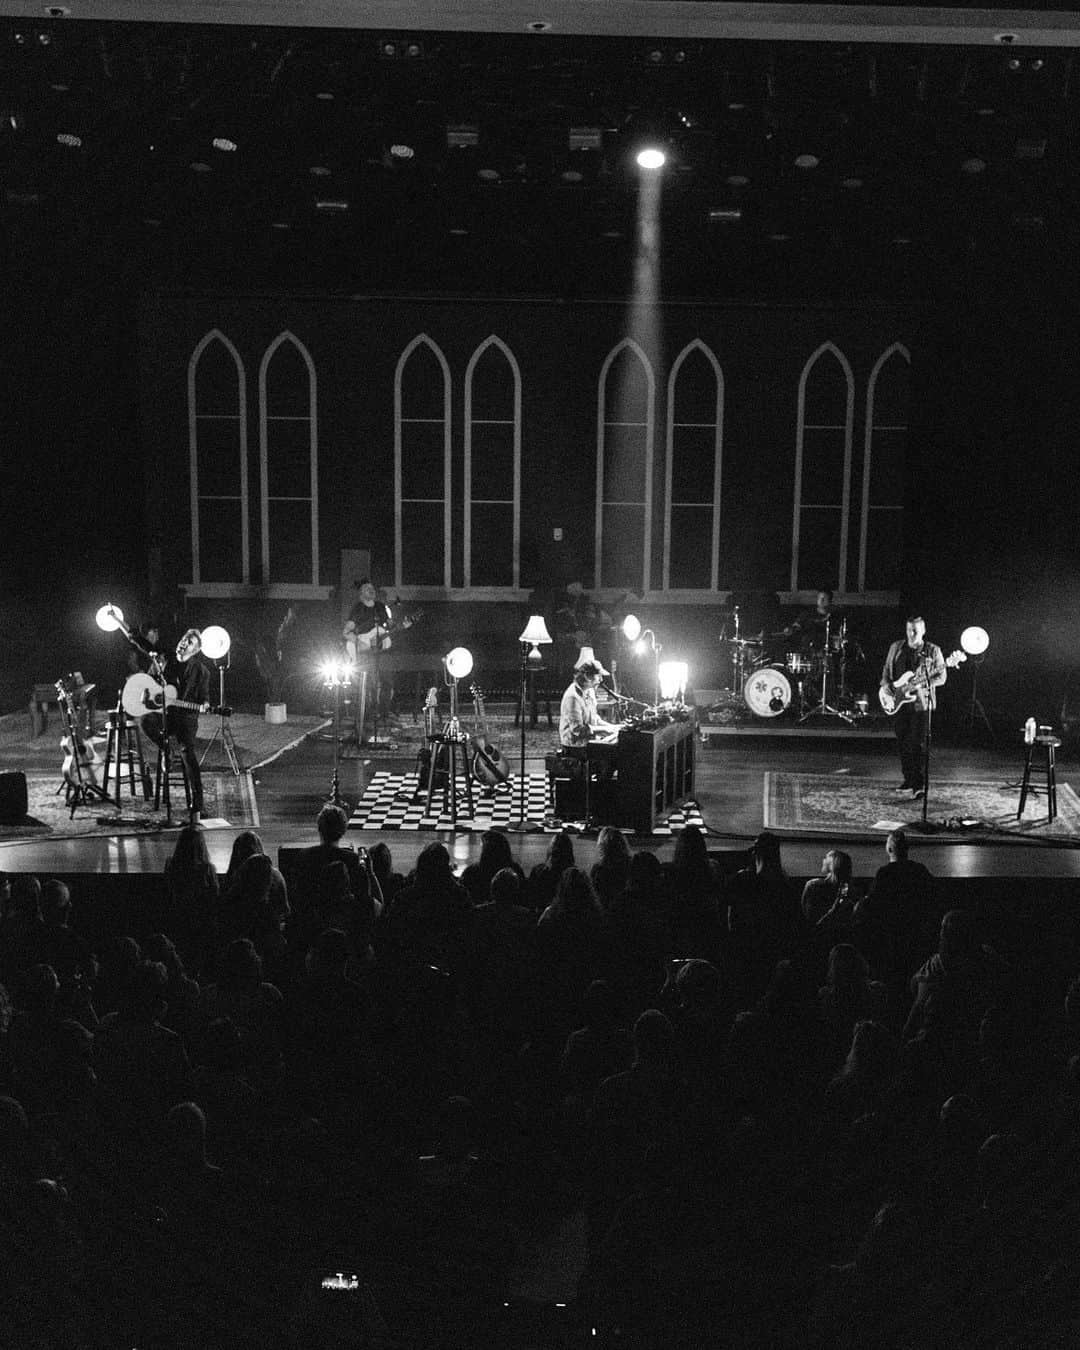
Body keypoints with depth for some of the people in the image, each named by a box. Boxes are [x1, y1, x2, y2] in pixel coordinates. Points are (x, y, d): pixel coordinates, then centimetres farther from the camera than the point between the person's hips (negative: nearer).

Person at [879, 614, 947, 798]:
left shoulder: (933, 651, 0)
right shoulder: (896, 648, 9)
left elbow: (941, 677, -3)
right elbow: (886, 670, 14)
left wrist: (922, 682, -17)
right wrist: (887, 688, -2)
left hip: (921, 702, -4)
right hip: (898, 702, 4)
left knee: (917, 744, -8)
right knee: (903, 743, 8)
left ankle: (919, 784, -6)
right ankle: (908, 780, 18)